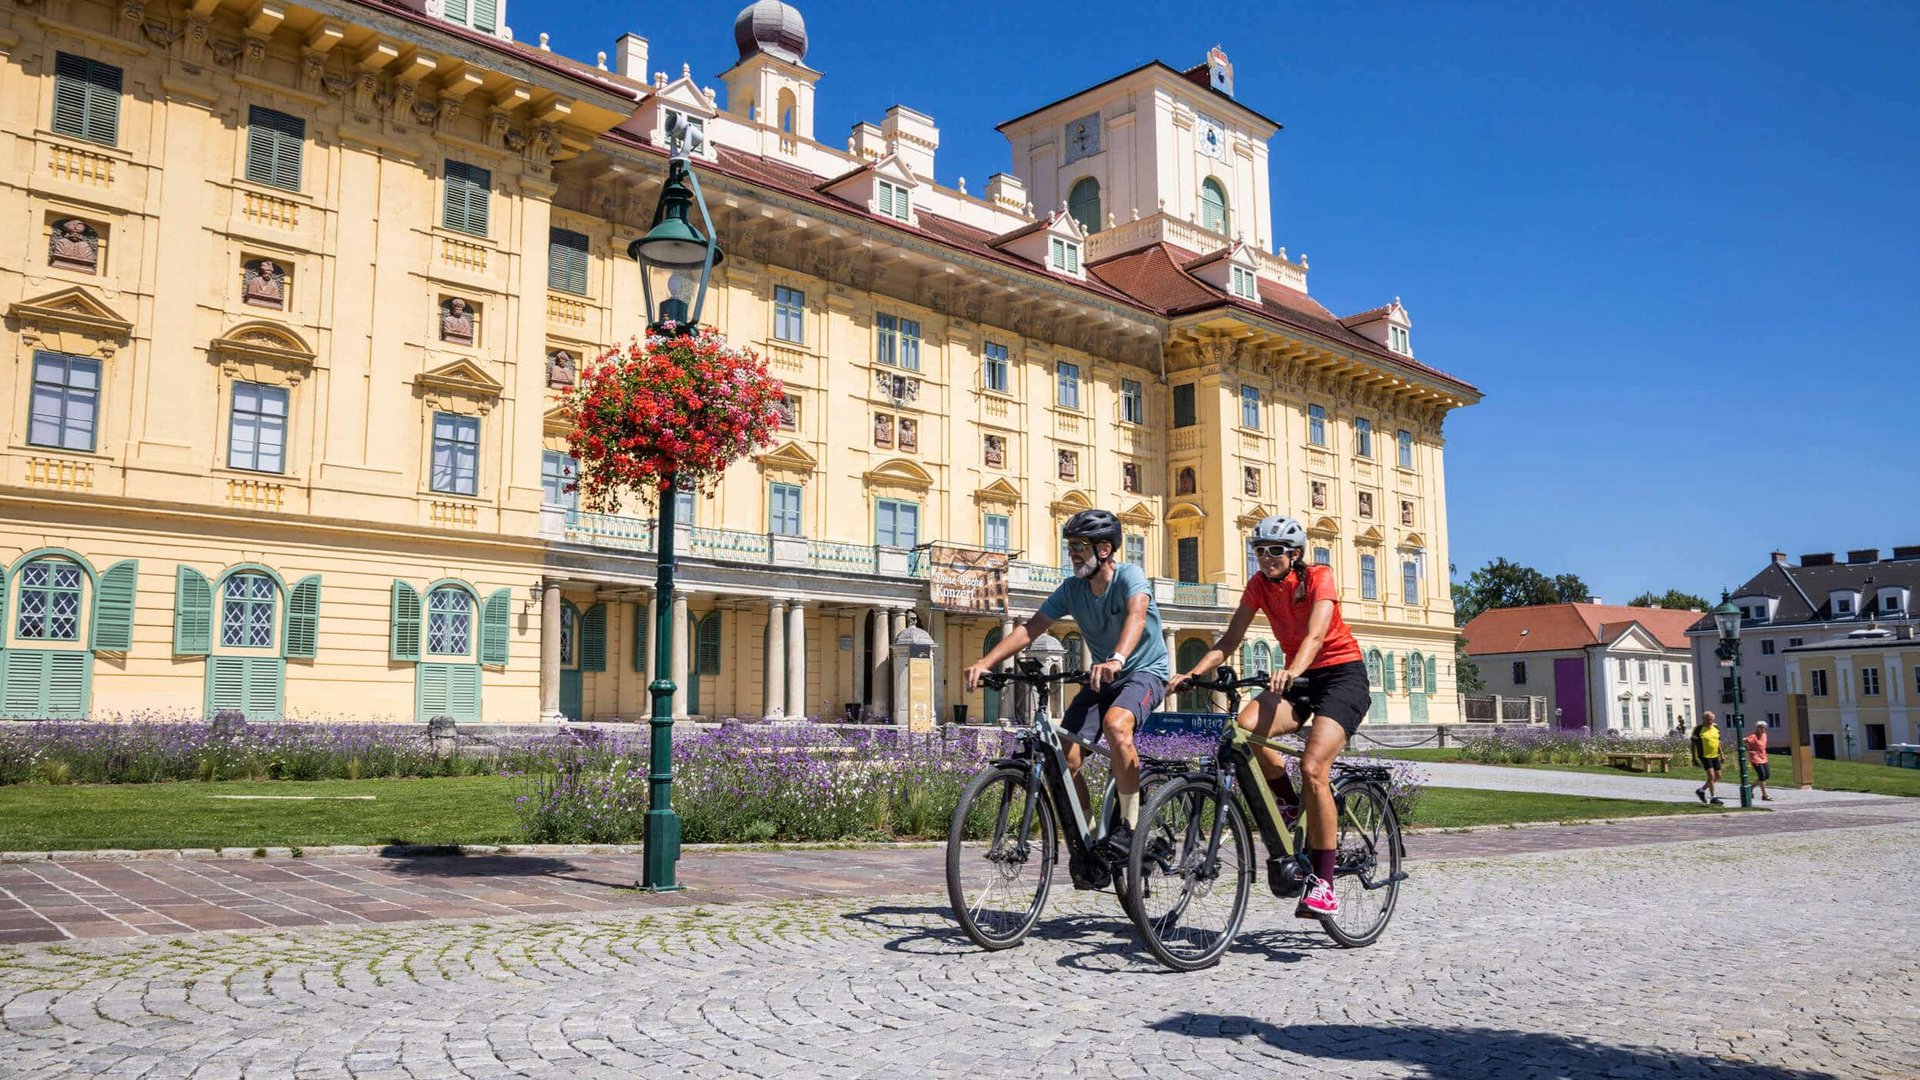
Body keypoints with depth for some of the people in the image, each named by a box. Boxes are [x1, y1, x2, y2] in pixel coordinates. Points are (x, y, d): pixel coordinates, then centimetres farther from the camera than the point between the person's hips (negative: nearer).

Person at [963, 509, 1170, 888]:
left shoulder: (1129, 576, -18)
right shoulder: (1071, 589, -2)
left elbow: (1137, 615, -38)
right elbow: (1031, 627, -9)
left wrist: (1116, 660, -58)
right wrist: (984, 662, -24)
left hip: (1145, 672, -5)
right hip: (1102, 677, 6)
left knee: (1116, 724, -38)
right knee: (1064, 756, -13)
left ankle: (1130, 824, -22)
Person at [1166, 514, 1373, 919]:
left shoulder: (1319, 577, -15)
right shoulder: (1259, 584, 0)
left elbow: (1315, 635, -31)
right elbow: (1230, 639, -6)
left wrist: (1292, 671, -51)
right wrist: (1192, 673, -21)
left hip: (1343, 675, -5)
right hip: (1298, 677, 5)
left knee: (1313, 768, -25)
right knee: (1246, 727, -28)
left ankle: (1323, 883, -16)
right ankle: (1289, 802, -1)